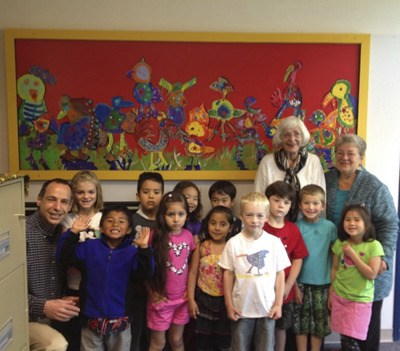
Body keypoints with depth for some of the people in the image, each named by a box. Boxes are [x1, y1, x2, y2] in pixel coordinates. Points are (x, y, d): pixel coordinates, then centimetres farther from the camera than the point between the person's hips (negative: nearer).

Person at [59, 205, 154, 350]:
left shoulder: (132, 252, -6)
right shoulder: (89, 247, 1)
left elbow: (146, 274, -19)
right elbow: (65, 256, -6)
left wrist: (143, 248, -33)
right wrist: (73, 232, -17)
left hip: (120, 320, 0)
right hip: (92, 320, 1)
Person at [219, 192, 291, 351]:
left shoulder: (274, 242, -6)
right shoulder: (233, 243, -8)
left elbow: (280, 274, 0)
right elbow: (228, 274, -2)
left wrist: (278, 304, -1)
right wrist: (229, 305, -2)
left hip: (267, 307, 1)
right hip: (241, 308, 0)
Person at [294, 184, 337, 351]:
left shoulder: (330, 227, -6)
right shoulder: (296, 227, -6)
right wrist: (294, 285, -5)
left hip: (322, 283, 0)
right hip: (301, 282, 0)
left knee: (319, 322, 13)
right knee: (301, 322, 11)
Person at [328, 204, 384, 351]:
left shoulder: (374, 246, -13)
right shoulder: (339, 243, -2)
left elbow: (371, 274, -18)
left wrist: (352, 254, -19)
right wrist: (331, 292, 9)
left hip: (360, 299, -3)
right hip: (339, 296, 3)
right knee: (344, 339, 11)